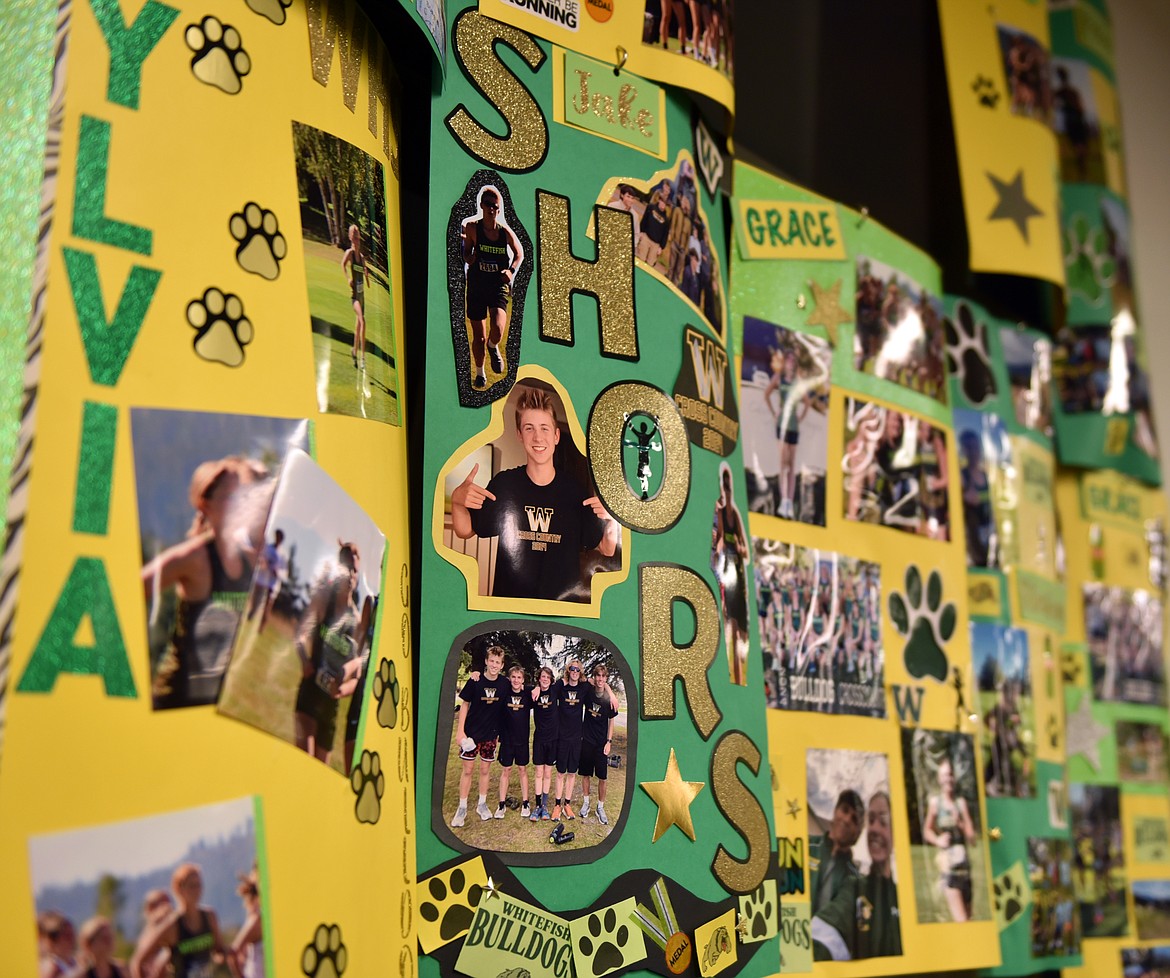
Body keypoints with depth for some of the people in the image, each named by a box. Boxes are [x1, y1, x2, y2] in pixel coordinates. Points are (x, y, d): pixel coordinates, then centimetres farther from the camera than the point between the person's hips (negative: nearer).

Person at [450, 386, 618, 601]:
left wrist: (611, 520, -19)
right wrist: (457, 500, -15)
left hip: (563, 603, 0)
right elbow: (465, 531, 5)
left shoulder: (576, 491, -5)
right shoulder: (504, 484, -4)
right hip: (508, 600, 0)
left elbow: (606, 551, 1)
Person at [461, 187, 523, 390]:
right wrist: (469, 257, -17)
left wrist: (512, 271, -7)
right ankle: (479, 373, 31)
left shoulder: (505, 231, -4)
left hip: (498, 286, -1)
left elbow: (519, 253, 10)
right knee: (478, 336, 7)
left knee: (497, 330, -21)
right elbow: (466, 253, 6)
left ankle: (493, 347, 16)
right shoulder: (472, 227, -6)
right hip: (476, 287, 1)